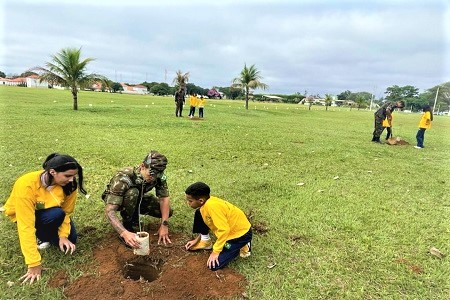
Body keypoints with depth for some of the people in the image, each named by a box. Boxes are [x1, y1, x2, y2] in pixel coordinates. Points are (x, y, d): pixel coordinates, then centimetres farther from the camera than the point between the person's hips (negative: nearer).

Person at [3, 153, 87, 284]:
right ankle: (40, 236, -3)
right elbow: (26, 226, -39)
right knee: (57, 214, -34)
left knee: (70, 241, -9)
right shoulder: (26, 185, -40)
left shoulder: (69, 184, -26)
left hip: (50, 210, 5)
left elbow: (67, 211, -14)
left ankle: (44, 233, 17)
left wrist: (63, 235, -27)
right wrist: (34, 264, -37)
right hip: (22, 214, -4)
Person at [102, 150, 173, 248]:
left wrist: (164, 225, -29)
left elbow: (164, 198, -20)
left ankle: (134, 217, 8)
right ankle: (127, 226, -16)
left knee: (168, 212, -13)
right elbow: (109, 211, -44)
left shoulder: (159, 176, -26)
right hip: (113, 199, -4)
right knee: (132, 192, -39)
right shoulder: (123, 178, -40)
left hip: (137, 199, 5)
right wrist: (124, 233, -56)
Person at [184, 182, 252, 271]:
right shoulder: (205, 202, -5)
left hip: (241, 233, -8)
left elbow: (224, 230, -30)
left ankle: (242, 246, 4)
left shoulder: (212, 206, -32)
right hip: (228, 228, 8)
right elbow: (205, 222, 14)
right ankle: (205, 241, 16)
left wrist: (215, 251, -21)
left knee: (214, 265, -11)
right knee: (199, 213, -2)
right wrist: (197, 239, 16)